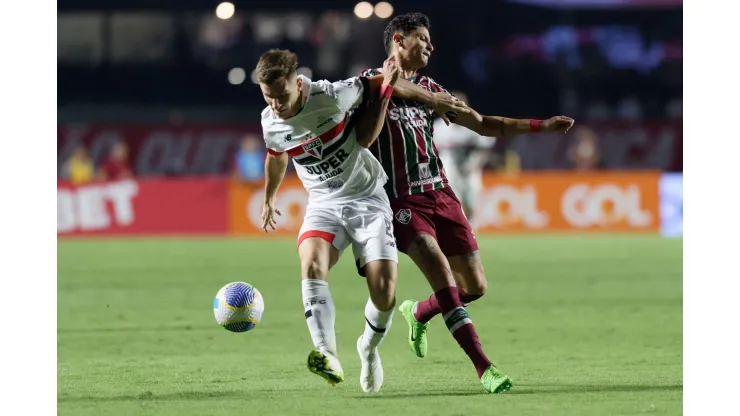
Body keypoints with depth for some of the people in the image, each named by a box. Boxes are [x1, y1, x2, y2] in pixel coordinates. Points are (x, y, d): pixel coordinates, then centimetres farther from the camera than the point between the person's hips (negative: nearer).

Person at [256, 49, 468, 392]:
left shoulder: (333, 96, -20)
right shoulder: (271, 123, -6)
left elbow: (378, 85, -1)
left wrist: (430, 99, 6)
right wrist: (269, 199, 35)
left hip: (368, 199, -2)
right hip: (324, 205, 2)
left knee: (384, 294, -14)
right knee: (311, 264, -31)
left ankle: (369, 348, 21)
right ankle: (327, 355, -45)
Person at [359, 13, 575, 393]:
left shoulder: (428, 88, 18)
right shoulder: (372, 81, 0)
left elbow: (483, 125, 20)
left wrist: (543, 125, 14)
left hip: (440, 194, 7)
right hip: (401, 200, -7)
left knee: (474, 286, 3)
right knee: (443, 275, -22)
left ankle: (418, 313, 33)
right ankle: (484, 368, -23)